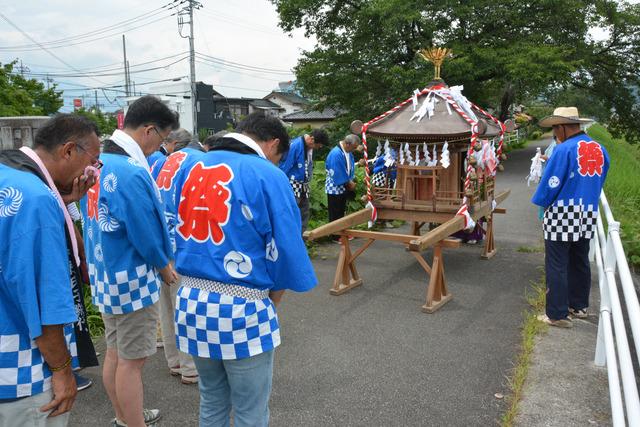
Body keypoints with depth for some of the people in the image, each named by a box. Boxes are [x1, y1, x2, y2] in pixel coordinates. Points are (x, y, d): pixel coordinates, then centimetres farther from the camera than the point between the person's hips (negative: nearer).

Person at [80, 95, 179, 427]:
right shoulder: (132, 173, -26)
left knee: (115, 352, 21)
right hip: (132, 281, -9)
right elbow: (146, 234, -20)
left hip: (103, 275, 9)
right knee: (132, 361, 5)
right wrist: (165, 268, -3)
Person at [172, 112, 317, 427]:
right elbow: (285, 249, -12)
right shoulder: (268, 175, -12)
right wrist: (272, 299, 2)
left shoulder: (193, 168, 8)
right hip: (240, 308, -6)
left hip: (191, 301, 7)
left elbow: (180, 232, 14)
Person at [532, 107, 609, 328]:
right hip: (588, 215, 7)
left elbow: (550, 183, -15)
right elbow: (598, 182, 14)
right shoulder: (600, 150, 6)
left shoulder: (564, 150, -17)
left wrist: (541, 202, 1)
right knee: (580, 262, 19)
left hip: (563, 216, -7)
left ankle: (557, 314, 6)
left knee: (557, 266, 1)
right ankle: (579, 306, 31)